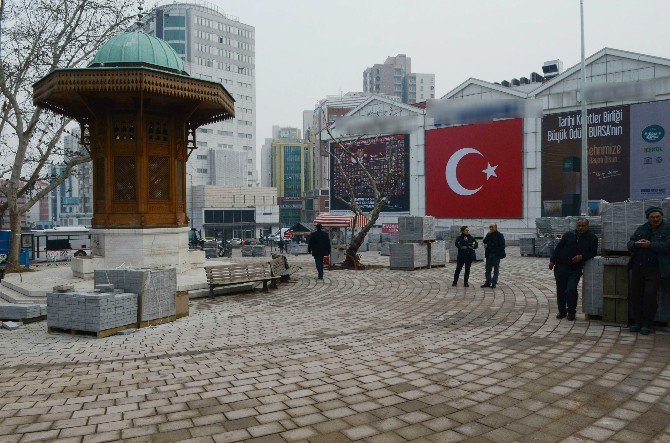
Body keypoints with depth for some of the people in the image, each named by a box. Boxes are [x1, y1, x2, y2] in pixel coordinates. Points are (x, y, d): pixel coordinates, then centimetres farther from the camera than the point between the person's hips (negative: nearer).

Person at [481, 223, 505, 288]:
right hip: (489, 254, 5)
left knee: (496, 269, 4)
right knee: (488, 269, 9)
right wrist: (488, 235, -8)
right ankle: (488, 282, 17)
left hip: (496, 255, -5)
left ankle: (494, 283, 9)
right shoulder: (489, 235, 12)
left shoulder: (500, 235, -4)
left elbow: (502, 246, -8)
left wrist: (501, 254, -16)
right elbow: (484, 241, 2)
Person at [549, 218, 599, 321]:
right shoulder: (568, 235, 6)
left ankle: (571, 312, 9)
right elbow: (558, 248, 8)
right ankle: (562, 311, 23)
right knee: (560, 291, 6)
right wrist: (552, 260, 3)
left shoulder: (592, 238, 3)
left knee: (571, 290, -13)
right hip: (561, 267, 2)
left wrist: (582, 257, -15)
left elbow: (593, 253, 1)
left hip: (575, 270, -2)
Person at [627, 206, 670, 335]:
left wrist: (650, 245, -18)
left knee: (650, 295, -9)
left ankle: (647, 324, 4)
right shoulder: (641, 229, 15)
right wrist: (636, 244, -12)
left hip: (655, 270, -4)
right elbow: (629, 244, 10)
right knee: (635, 294, 4)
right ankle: (637, 322, 15)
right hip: (638, 268, 5)